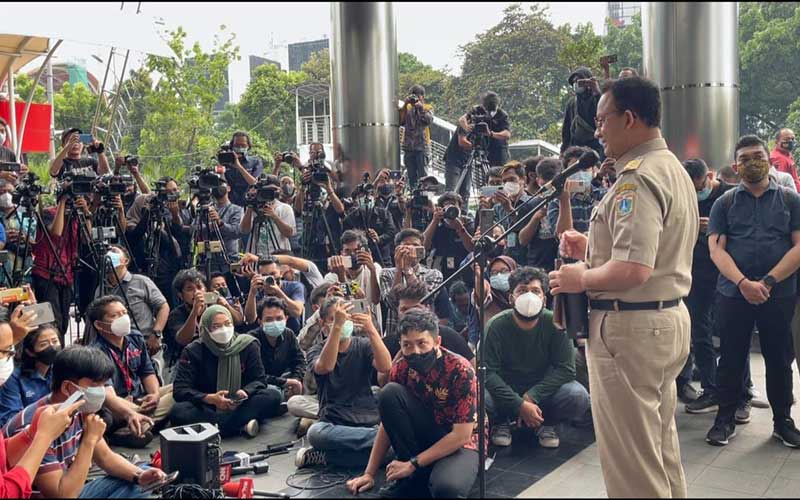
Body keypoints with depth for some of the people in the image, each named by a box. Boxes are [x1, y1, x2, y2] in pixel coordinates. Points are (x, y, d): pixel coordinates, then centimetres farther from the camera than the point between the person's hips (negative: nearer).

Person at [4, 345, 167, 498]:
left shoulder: (80, 412, -4)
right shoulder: (34, 427, -28)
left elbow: (105, 457, 7)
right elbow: (63, 495, -29)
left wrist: (139, 476, -10)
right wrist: (90, 440, -28)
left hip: (71, 491, 8)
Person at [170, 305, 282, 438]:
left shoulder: (248, 345, -2)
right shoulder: (193, 351, -6)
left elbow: (259, 379, -1)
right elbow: (180, 390, -12)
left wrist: (245, 392, -25)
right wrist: (210, 398, -29)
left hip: (239, 406, 1)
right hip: (207, 409, -1)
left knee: (273, 395, -23)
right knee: (178, 411, -32)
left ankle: (217, 425, -31)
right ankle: (241, 425, -33)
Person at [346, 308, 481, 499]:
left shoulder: (460, 370, -24)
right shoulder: (401, 368, -9)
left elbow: (462, 435, -23)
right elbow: (389, 421, 0)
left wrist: (413, 464, -22)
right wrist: (370, 473, -3)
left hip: (461, 443, -5)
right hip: (425, 438, 5)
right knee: (389, 393, -21)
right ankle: (413, 475, -9)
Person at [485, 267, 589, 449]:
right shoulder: (496, 325, -16)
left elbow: (565, 369, -16)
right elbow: (488, 372, -21)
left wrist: (532, 396, -27)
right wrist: (520, 405, -30)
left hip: (542, 391, 1)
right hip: (506, 391, -1)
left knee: (578, 397, -28)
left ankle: (546, 424, 4)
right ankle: (501, 422, 3)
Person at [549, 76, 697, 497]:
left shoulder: (637, 178, -19)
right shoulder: (673, 169, 13)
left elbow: (633, 270, -29)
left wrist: (581, 278, -13)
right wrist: (593, 247, 14)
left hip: (632, 328, -11)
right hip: (671, 317, 11)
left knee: (631, 458, 1)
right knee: (661, 444, 21)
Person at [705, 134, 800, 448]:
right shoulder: (725, 203, 6)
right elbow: (716, 248, -3)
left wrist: (767, 282, -14)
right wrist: (743, 283, -18)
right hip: (733, 293, 0)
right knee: (731, 357, 6)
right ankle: (725, 419, 18)